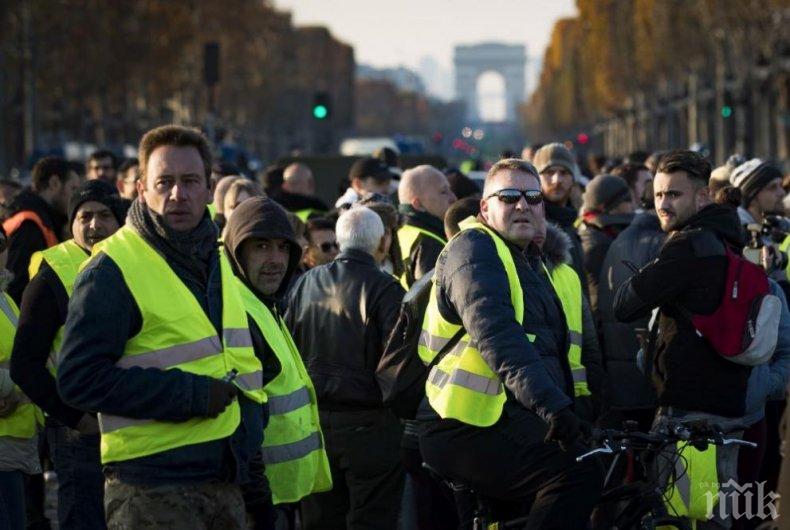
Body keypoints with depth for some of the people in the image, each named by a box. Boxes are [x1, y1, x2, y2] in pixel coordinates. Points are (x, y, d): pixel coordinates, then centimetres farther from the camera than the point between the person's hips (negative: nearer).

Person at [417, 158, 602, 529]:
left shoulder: (531, 264, 25)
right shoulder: (474, 248, -7)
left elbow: (555, 353, 27)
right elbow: (495, 333, -23)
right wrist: (550, 402, -34)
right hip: (470, 429, -10)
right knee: (578, 475, -27)